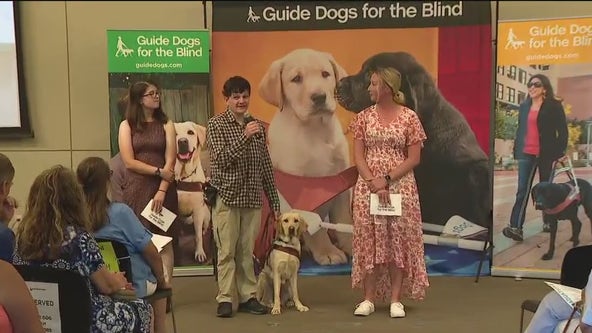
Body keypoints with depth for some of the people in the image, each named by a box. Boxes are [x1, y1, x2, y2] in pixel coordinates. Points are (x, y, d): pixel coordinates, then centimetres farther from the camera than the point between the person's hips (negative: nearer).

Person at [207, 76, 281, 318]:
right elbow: (221, 158, -13)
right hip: (227, 196, -3)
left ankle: (248, 297, 15)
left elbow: (266, 167, 12)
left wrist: (274, 201, 11)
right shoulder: (216, 124, -1)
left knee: (247, 251, 8)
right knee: (227, 251, 0)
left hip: (253, 198, 3)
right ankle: (225, 299, 7)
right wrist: (244, 137, -23)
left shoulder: (257, 126, 10)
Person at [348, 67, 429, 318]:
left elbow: (414, 158, -4)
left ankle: (396, 300, 10)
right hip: (368, 186, 2)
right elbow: (358, 156, 2)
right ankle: (368, 299, 11)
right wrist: (372, 181, -13)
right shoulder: (364, 117, 5)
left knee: (398, 241, 1)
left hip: (400, 186, -2)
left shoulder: (409, 117, -2)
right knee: (369, 240, 3)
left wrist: (387, 179, -13)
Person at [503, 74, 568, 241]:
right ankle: (516, 228, -16)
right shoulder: (524, 107, 13)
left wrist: (559, 152, -9)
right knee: (522, 191, -7)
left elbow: (563, 131, -2)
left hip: (546, 154, -3)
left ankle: (548, 221, 27)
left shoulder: (554, 106, -1)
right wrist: (516, 151, 10)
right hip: (526, 154, 3)